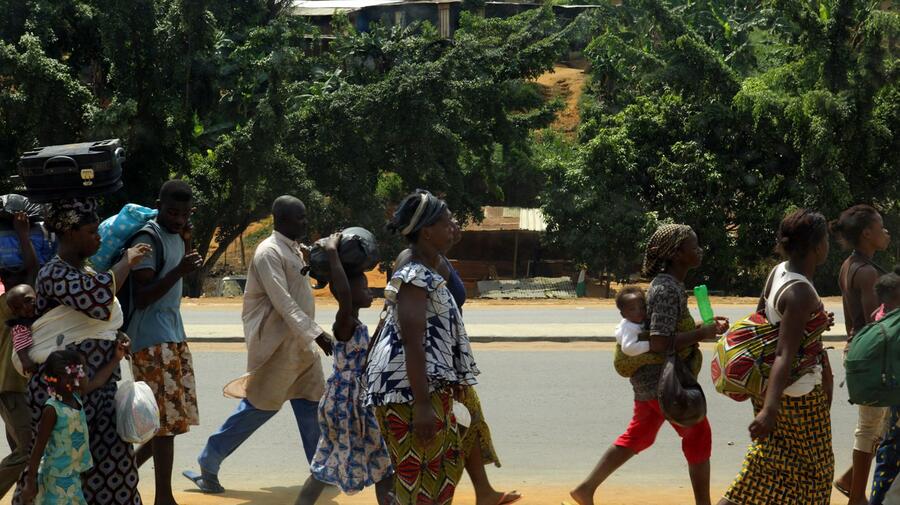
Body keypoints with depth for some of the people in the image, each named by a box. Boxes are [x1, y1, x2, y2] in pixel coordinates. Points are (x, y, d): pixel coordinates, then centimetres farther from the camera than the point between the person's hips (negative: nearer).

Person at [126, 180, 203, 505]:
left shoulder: (176, 236, 12)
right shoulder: (148, 239, -15)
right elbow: (142, 298, -20)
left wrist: (187, 244, 15)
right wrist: (179, 271, -29)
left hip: (174, 335, 9)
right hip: (152, 340, -9)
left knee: (176, 416, 11)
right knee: (167, 417, -9)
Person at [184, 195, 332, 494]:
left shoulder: (294, 250, 14)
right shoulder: (270, 253, -16)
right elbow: (283, 301, -24)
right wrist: (315, 333, -29)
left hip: (299, 343, 9)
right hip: (277, 344, -9)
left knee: (311, 405, 9)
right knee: (260, 406, -4)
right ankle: (208, 465, 5)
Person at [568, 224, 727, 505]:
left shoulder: (670, 284, 10)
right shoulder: (667, 290, -21)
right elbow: (660, 343, -28)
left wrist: (707, 327, 4)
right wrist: (702, 334, -21)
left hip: (652, 380, 10)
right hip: (662, 382, -10)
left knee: (638, 437, 16)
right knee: (698, 435, 3)